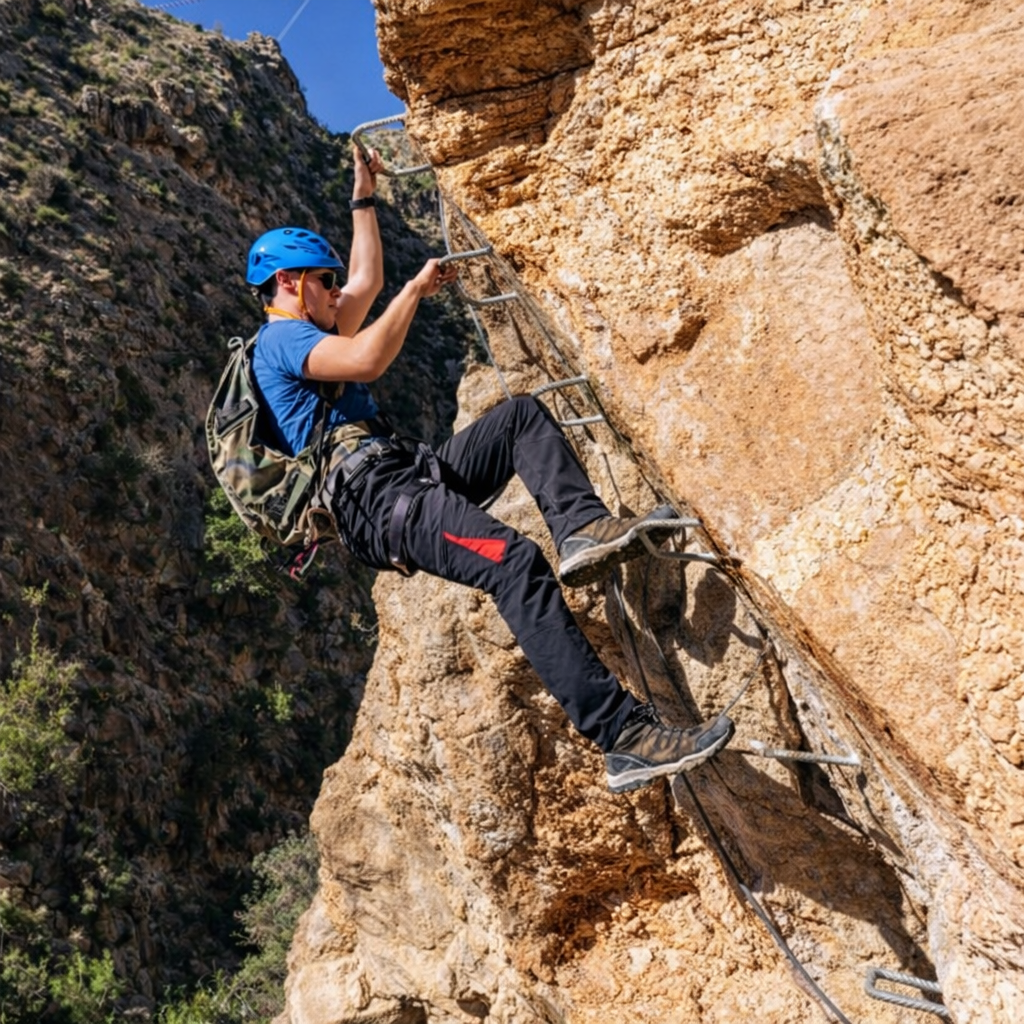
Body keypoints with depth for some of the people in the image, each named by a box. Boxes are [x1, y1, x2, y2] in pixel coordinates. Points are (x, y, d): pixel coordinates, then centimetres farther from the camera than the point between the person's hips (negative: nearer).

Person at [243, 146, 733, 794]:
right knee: (517, 564, -31)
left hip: (410, 477, 11)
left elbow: (368, 280, 42)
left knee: (524, 414, 13)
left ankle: (581, 527, -14)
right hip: (375, 497, -11)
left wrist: (364, 197, 46)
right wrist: (418, 289, -5)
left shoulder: (304, 336, 30)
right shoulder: (280, 338, -1)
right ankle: (625, 738, -36)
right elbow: (368, 360, -20)